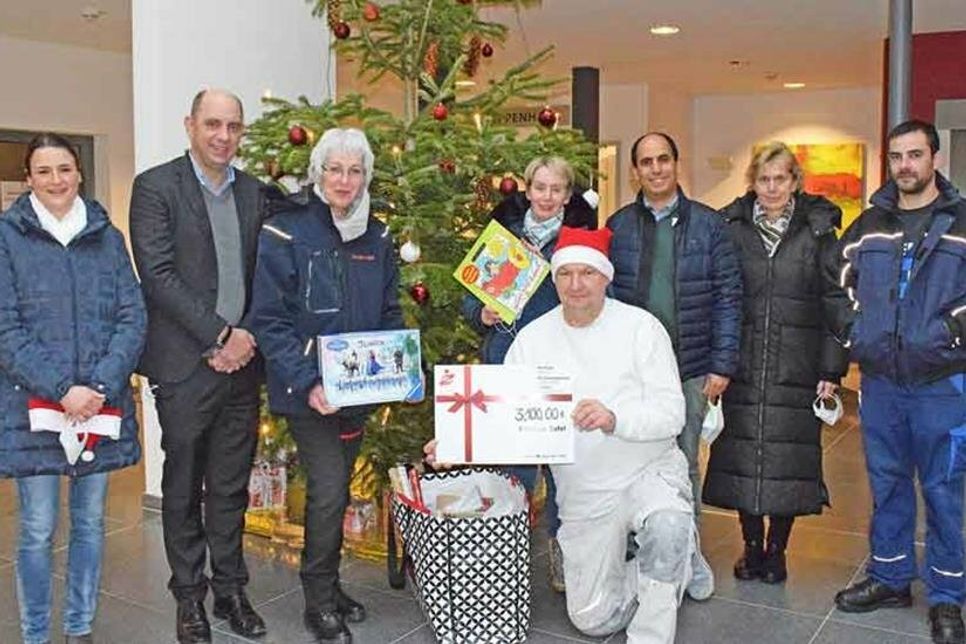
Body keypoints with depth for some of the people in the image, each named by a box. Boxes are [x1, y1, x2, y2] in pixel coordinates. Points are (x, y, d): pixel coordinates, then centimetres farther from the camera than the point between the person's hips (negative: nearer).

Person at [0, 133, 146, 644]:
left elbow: (133, 318, 2)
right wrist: (62, 390, -15)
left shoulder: (108, 237, 7)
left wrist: (100, 386, -11)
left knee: (90, 521, 12)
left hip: (103, 405, 3)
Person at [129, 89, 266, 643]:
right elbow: (158, 274, -12)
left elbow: (263, 277, 10)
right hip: (185, 364, -4)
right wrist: (220, 336, -15)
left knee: (232, 485, 12)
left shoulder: (254, 192, 11)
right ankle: (190, 597, 22)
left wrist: (246, 339, -4)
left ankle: (231, 589, 26)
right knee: (183, 487, 8)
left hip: (241, 362, 4)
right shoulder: (156, 186, -4)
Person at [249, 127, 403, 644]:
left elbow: (389, 316, 12)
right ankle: (319, 602, 10)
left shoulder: (376, 238, 6)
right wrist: (307, 383, -22)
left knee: (337, 489, 15)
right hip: (306, 391, -5)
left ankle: (328, 586, 33)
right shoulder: (286, 234, -11)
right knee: (329, 488, -9)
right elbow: (269, 321, -13)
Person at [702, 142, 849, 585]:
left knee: (789, 458, 3)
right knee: (742, 455, 5)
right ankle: (751, 546, 22)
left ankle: (777, 549, 21)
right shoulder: (731, 229, 5)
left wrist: (832, 369, -4)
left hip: (796, 369, -1)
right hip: (743, 365, 1)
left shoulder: (818, 231, 2)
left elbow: (835, 304, 1)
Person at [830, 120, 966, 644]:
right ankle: (889, 578, 28)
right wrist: (852, 328, 8)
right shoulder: (868, 226, 8)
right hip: (879, 380, 4)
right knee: (887, 483, 14)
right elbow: (840, 281, 18)